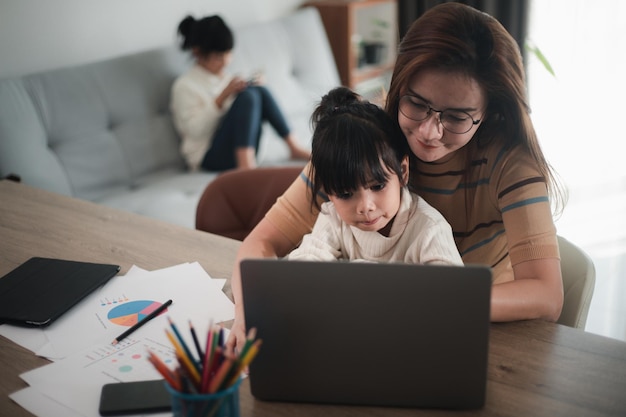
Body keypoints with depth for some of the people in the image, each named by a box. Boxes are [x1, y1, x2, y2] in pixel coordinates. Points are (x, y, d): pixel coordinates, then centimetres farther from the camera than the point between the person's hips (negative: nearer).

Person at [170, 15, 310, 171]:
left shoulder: (226, 77, 18)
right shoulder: (184, 86, -4)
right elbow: (195, 130, -15)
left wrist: (253, 87, 2)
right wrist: (223, 97, -20)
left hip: (242, 149, 7)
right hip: (209, 156, -7)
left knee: (259, 91, -14)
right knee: (248, 96, -26)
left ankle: (294, 147, -15)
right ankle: (245, 164, -37)